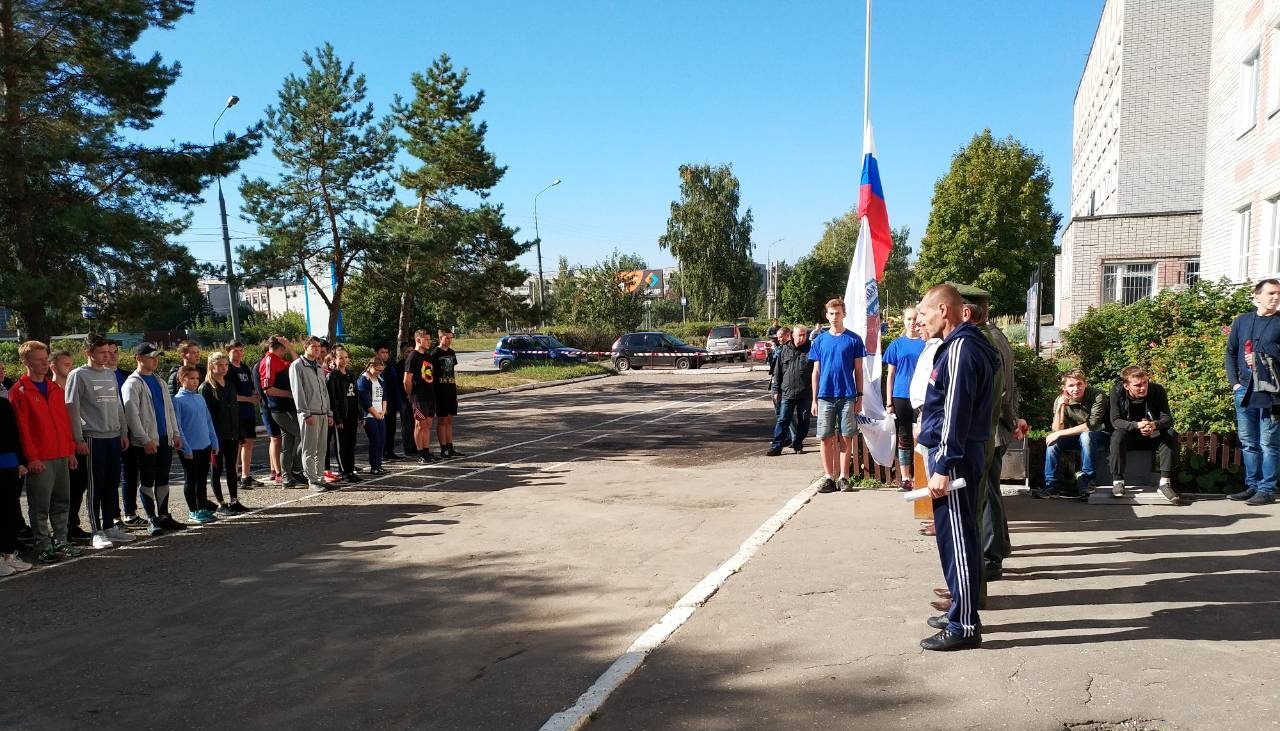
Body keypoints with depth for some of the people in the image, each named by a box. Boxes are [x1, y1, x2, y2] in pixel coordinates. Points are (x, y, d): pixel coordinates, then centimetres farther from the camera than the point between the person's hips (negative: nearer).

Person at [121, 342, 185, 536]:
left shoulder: (159, 381, 15)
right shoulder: (133, 383, -8)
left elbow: (169, 408, 18)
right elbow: (131, 414, -14)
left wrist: (175, 433, 11)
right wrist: (145, 440, -18)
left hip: (165, 438, 7)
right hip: (145, 442, -7)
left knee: (163, 478, 11)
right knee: (147, 480, 2)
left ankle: (163, 516, 19)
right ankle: (152, 520, 8)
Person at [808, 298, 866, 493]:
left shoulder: (854, 340, 3)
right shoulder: (820, 340, 8)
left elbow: (858, 371, 5)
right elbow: (816, 372, 10)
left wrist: (859, 397, 0)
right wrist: (814, 399, 5)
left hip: (847, 396, -1)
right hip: (825, 396, 2)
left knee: (846, 438, 2)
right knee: (825, 438, 1)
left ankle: (844, 477, 11)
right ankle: (829, 477, 9)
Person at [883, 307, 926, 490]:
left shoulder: (926, 344, 4)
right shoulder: (897, 344, 6)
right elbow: (890, 375, 7)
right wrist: (889, 402, 2)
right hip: (901, 397, 1)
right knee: (904, 438, 7)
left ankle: (916, 477, 7)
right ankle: (904, 477, 14)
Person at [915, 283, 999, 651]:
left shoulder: (960, 349, -16)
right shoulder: (962, 345, 15)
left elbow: (956, 414, -21)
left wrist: (943, 467, -21)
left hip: (954, 458, -10)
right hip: (959, 455, 10)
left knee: (956, 539, -4)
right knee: (956, 537, 16)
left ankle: (964, 626, 3)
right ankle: (961, 612, 26)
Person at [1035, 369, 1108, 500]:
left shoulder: (1098, 396, -21)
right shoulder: (1060, 400, -10)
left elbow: (1092, 425, -29)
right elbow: (1057, 430, -14)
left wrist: (1060, 433, -29)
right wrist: (1059, 408, -30)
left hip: (1098, 437, -4)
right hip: (1076, 437, 4)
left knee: (1085, 436, -35)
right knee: (1053, 440, -21)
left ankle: (1086, 483, -26)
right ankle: (1051, 485, -17)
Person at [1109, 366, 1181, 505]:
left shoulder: (1158, 390, -15)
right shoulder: (1117, 391, -18)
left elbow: (1168, 418, -17)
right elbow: (1115, 421, -21)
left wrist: (1155, 425, -42)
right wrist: (1137, 425, -41)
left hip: (1152, 436, 2)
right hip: (1129, 436, -2)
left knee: (1171, 434, -26)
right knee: (1118, 435, -33)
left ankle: (1164, 482, -26)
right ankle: (1117, 481, -27)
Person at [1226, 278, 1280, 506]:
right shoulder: (1242, 322, 12)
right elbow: (1231, 353, 15)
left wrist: (1261, 358, -15)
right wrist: (1234, 382, 6)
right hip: (1244, 390, 4)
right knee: (1247, 442, 9)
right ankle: (1252, 486, 17)